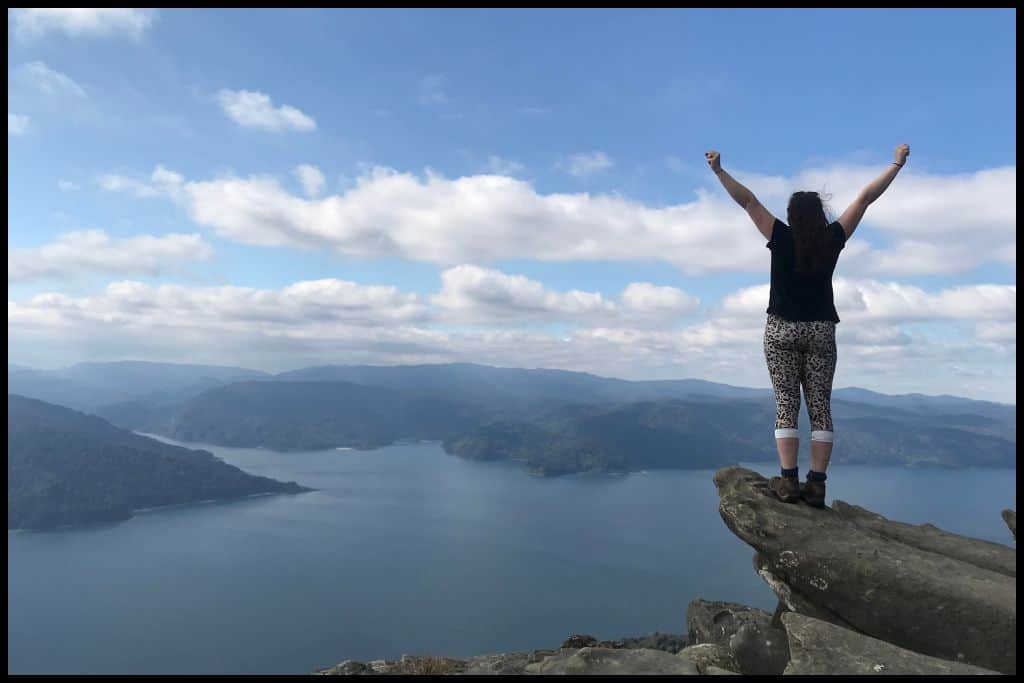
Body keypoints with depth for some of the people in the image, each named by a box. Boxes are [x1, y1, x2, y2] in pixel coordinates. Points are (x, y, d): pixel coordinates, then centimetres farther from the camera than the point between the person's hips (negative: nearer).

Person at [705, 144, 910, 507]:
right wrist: (897, 164, 18)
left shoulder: (781, 238, -3)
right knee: (820, 406, 2)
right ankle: (816, 484, -1)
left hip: (782, 330, -2)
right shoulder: (833, 239, 2)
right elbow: (865, 197, 9)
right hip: (821, 331, 2)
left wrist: (720, 171, 0)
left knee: (786, 403, -2)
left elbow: (748, 200, -4)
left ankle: (789, 480, -8)